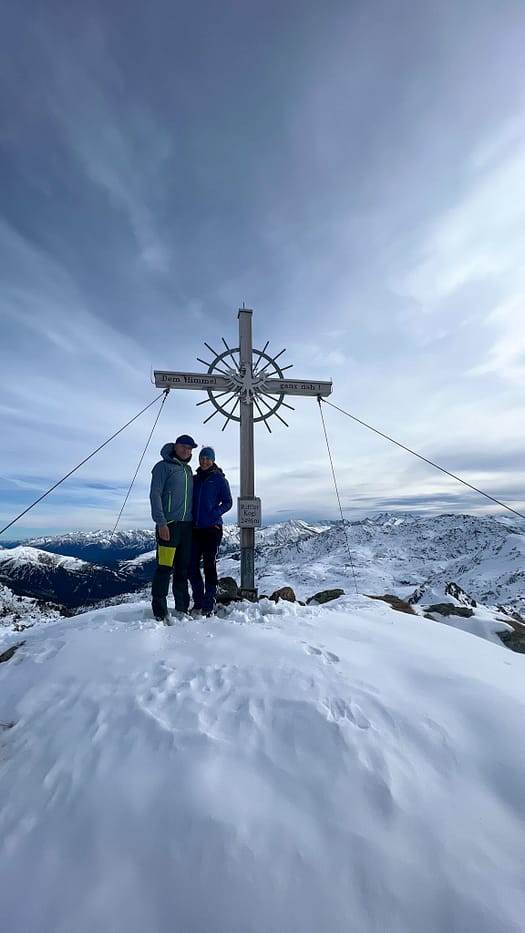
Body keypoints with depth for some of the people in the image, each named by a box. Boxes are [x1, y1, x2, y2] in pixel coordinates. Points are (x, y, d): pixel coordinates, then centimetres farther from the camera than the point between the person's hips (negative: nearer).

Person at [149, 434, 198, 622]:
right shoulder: (163, 466, -1)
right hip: (169, 524, -6)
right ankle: (160, 611, 11)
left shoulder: (188, 470, 17)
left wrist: (194, 521, 14)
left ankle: (182, 608, 22)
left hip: (187, 524, 6)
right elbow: (155, 495, -8)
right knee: (165, 567, -3)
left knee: (184, 568, 11)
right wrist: (161, 522, -16)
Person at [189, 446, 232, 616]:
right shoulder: (194, 479, 14)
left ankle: (208, 605, 15)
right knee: (192, 566, 6)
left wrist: (214, 513, -16)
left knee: (209, 565, 0)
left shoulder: (219, 479, 0)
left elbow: (227, 502, -1)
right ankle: (198, 603, 25)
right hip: (194, 528, 5)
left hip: (212, 527, -5)